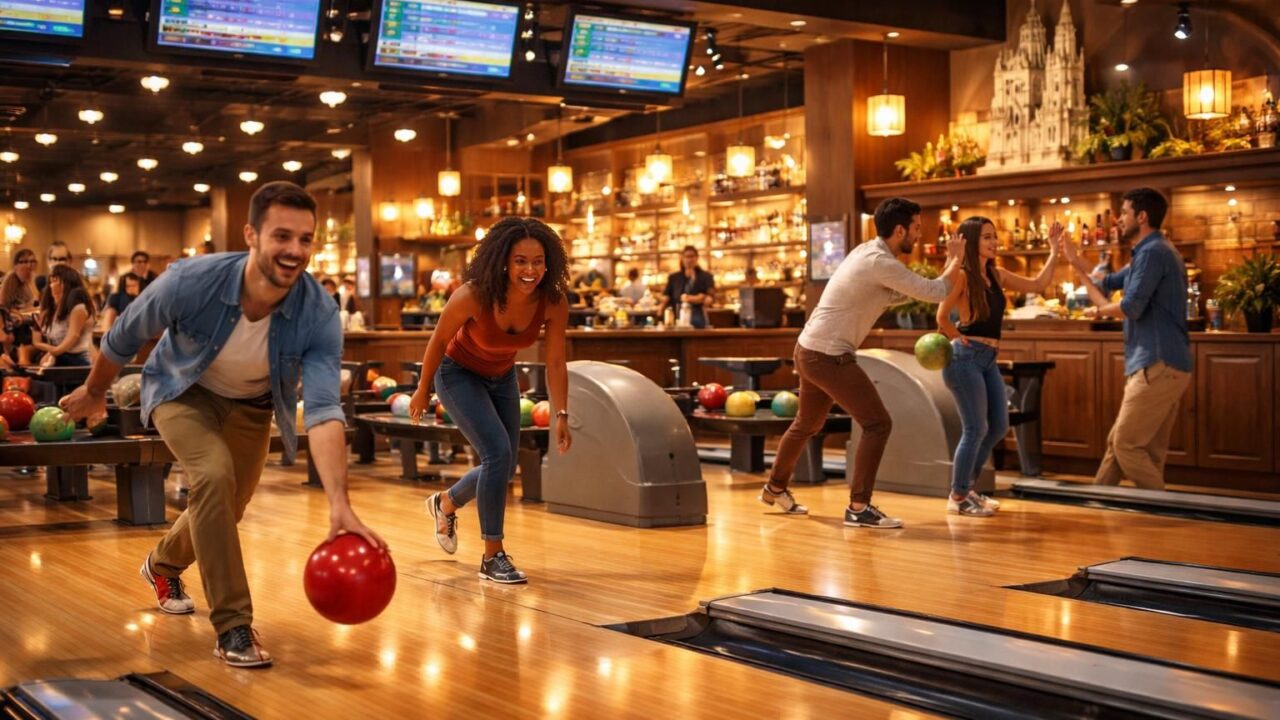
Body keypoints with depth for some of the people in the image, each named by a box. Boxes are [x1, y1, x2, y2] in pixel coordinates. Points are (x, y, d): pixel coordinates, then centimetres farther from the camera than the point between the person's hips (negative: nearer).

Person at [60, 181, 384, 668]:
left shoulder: (318, 314, -34)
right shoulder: (191, 282, -36)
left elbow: (323, 410, -43)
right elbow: (123, 338, -16)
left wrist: (339, 504, -55)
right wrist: (93, 392, 1)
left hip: (251, 404, 3)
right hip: (183, 391, -3)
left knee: (226, 509, 17)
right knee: (214, 475, -29)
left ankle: (164, 565, 53)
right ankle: (232, 625, -18)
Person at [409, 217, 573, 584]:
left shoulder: (553, 303, -25)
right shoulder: (472, 296, -34)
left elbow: (555, 363, -14)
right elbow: (438, 341, -17)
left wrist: (561, 415, -17)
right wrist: (422, 390, -5)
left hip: (502, 379, 5)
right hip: (459, 374, -5)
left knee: (504, 467, 12)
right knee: (498, 452, -21)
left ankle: (445, 503, 45)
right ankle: (492, 556, -8)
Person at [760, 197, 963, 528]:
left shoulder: (869, 251, 9)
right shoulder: (881, 263, -19)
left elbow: (891, 296, 18)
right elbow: (935, 293, -18)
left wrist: (948, 265, 10)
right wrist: (956, 260, 0)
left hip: (811, 350, 10)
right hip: (829, 356, -10)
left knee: (807, 424, 25)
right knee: (877, 423, -7)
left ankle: (775, 487, 42)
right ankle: (859, 507, -6)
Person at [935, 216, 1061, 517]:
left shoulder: (997, 275, 13)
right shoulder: (962, 276, -11)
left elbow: (1038, 285, 17)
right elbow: (942, 317, -17)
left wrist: (1054, 250, 13)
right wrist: (960, 339, -4)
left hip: (988, 360, 9)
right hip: (965, 358, -9)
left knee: (999, 427, 12)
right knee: (975, 429, -6)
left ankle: (966, 488, 26)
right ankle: (957, 498, 6)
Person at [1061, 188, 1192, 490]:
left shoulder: (1152, 252, -14)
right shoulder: (1153, 252, 21)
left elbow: (1131, 307, -20)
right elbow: (1108, 283, 25)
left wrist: (1100, 310, 0)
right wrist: (1075, 259, 16)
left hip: (1158, 366, -10)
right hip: (1162, 365, 10)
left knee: (1127, 445, -6)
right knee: (1119, 443, 12)